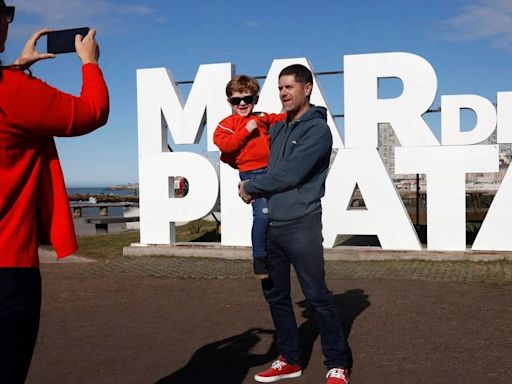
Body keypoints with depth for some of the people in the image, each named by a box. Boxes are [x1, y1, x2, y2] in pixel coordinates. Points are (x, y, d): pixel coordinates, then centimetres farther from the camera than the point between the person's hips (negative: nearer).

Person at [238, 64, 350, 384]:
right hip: (270, 225, 8)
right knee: (276, 295, 13)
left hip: (301, 226, -8)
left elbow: (290, 174, -16)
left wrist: (251, 188, -5)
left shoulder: (318, 130, -8)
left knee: (317, 296, -1)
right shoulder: (278, 128, 15)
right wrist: (255, 189, 4)